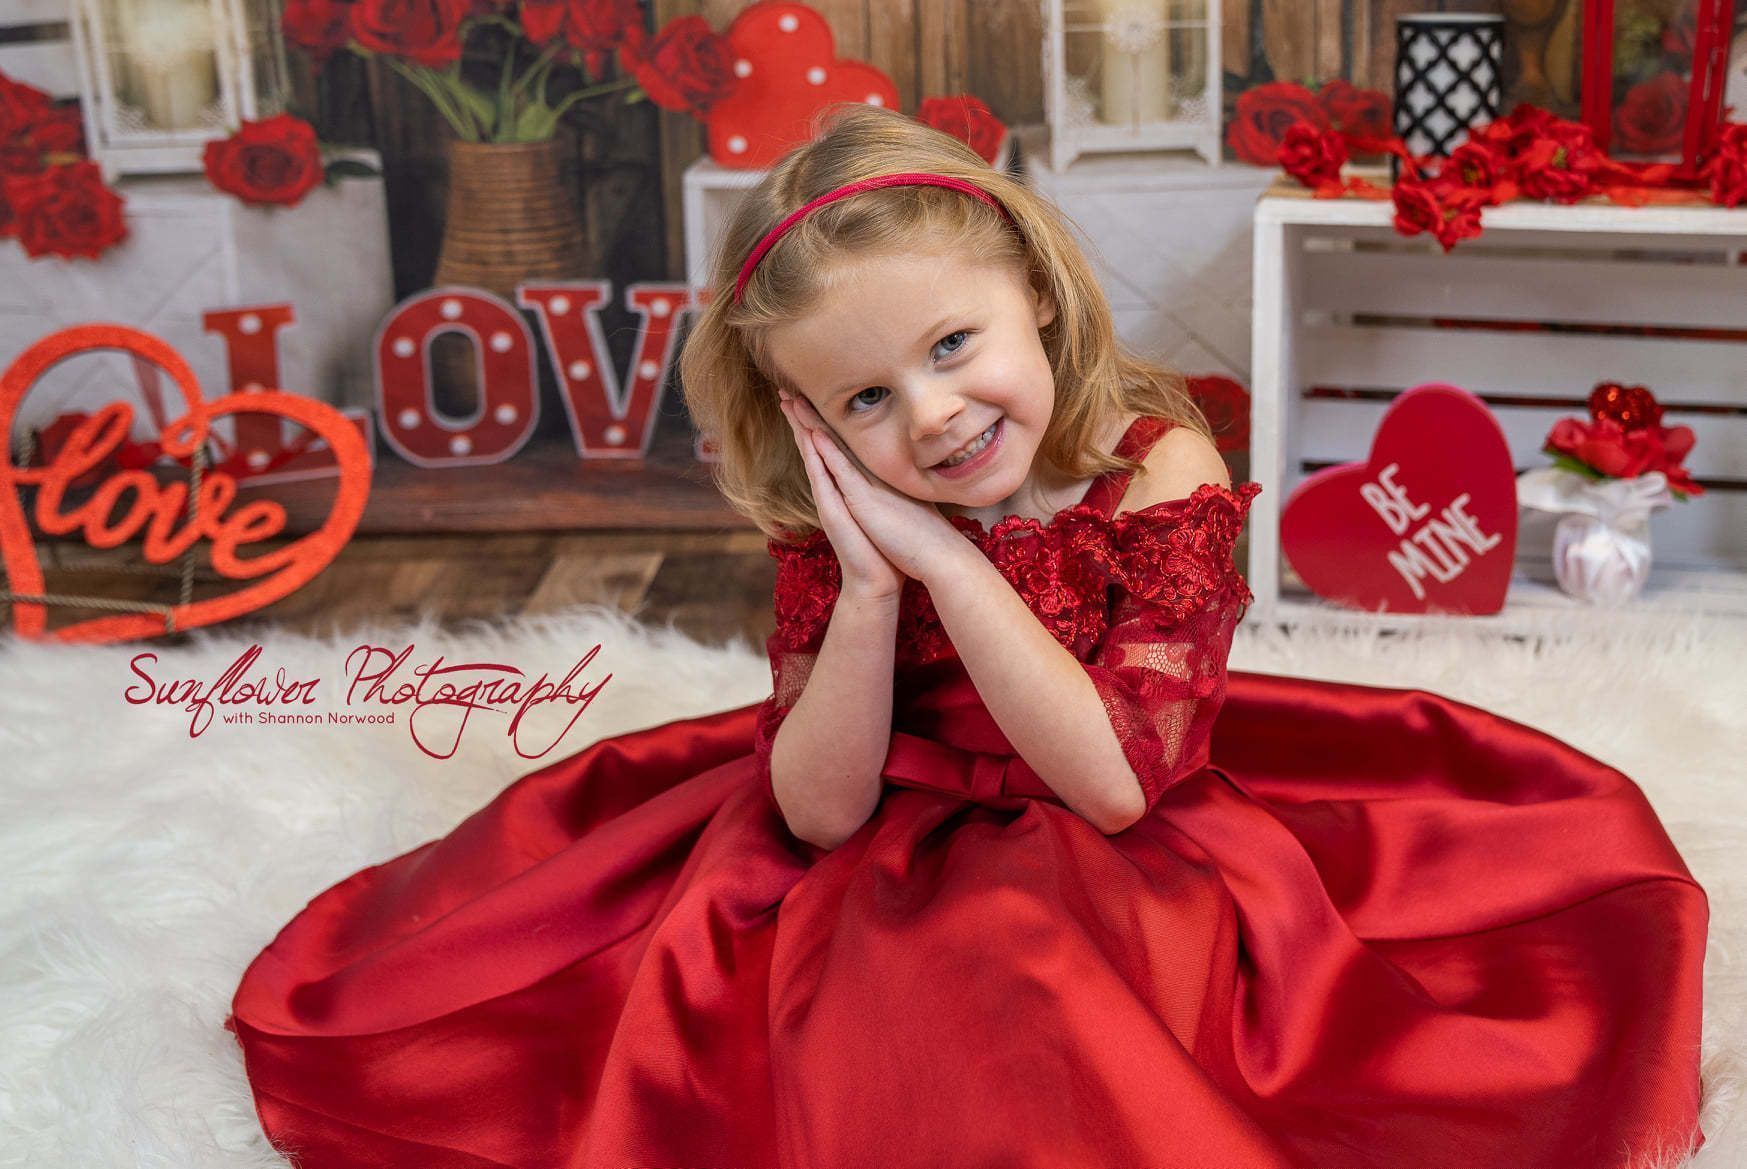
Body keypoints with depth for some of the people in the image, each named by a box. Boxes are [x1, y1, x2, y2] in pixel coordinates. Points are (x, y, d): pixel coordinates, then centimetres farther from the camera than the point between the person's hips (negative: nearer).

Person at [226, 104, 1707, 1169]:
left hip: (1125, 876, -3)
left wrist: (943, 555, -29)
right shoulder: (832, 526, -10)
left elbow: (1114, 785, -25)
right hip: (896, 861, 3)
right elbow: (818, 812, -13)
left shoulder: (1161, 474, -19)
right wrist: (870, 582, -26)